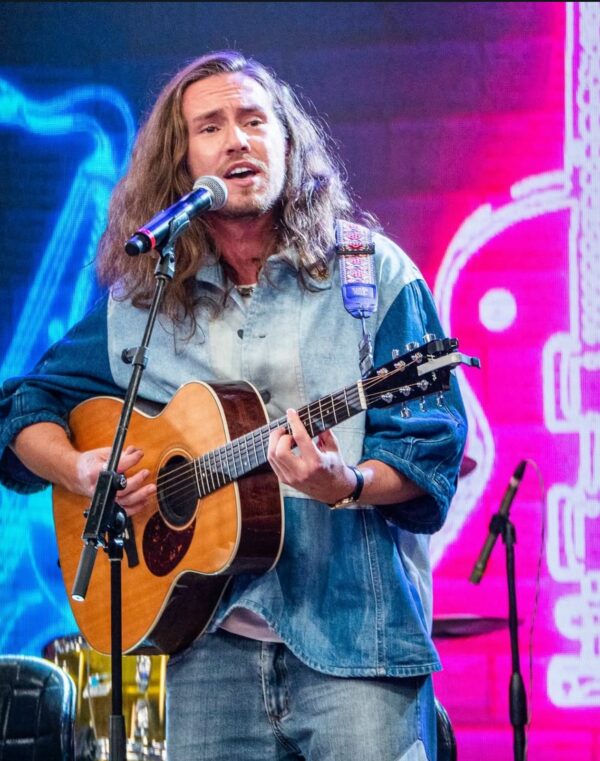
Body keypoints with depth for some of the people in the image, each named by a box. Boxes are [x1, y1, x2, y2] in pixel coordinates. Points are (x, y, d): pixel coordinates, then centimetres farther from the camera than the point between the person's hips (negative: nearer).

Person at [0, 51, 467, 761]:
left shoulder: (372, 273, 2)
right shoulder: (138, 302, 11)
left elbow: (434, 446, -3)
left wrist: (347, 485, -22)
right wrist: (82, 470, -3)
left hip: (355, 638, -2)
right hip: (209, 645, 3)